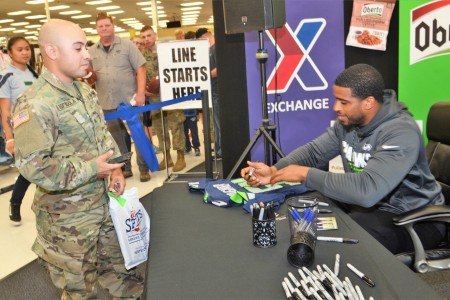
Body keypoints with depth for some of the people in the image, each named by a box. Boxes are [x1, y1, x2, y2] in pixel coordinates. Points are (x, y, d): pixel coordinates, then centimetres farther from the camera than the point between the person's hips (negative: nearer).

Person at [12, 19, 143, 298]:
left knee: (122, 269, 23)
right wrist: (91, 169, -22)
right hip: (69, 217, -7)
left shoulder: (86, 91, 6)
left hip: (106, 202, 7)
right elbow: (32, 165, -27)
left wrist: (116, 169, 1)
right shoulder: (35, 104, -21)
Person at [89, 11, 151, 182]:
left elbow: (140, 69, -5)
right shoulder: (91, 52, 9)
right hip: (107, 103, 4)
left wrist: (140, 93, -14)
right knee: (117, 138, 12)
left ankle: (144, 168, 12)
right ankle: (125, 168, 24)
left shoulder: (127, 45, 0)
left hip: (130, 99, -3)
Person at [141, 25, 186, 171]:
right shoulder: (141, 56, 7)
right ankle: (166, 157, 19)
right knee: (159, 127, 8)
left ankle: (180, 157, 6)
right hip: (154, 96, 4)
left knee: (176, 125, -2)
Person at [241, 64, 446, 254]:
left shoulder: (401, 132, -30)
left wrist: (306, 174, -33)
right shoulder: (348, 121, -4)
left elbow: (367, 190, -41)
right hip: (370, 203, 7)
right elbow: (314, 151, 1)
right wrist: (274, 171, -17)